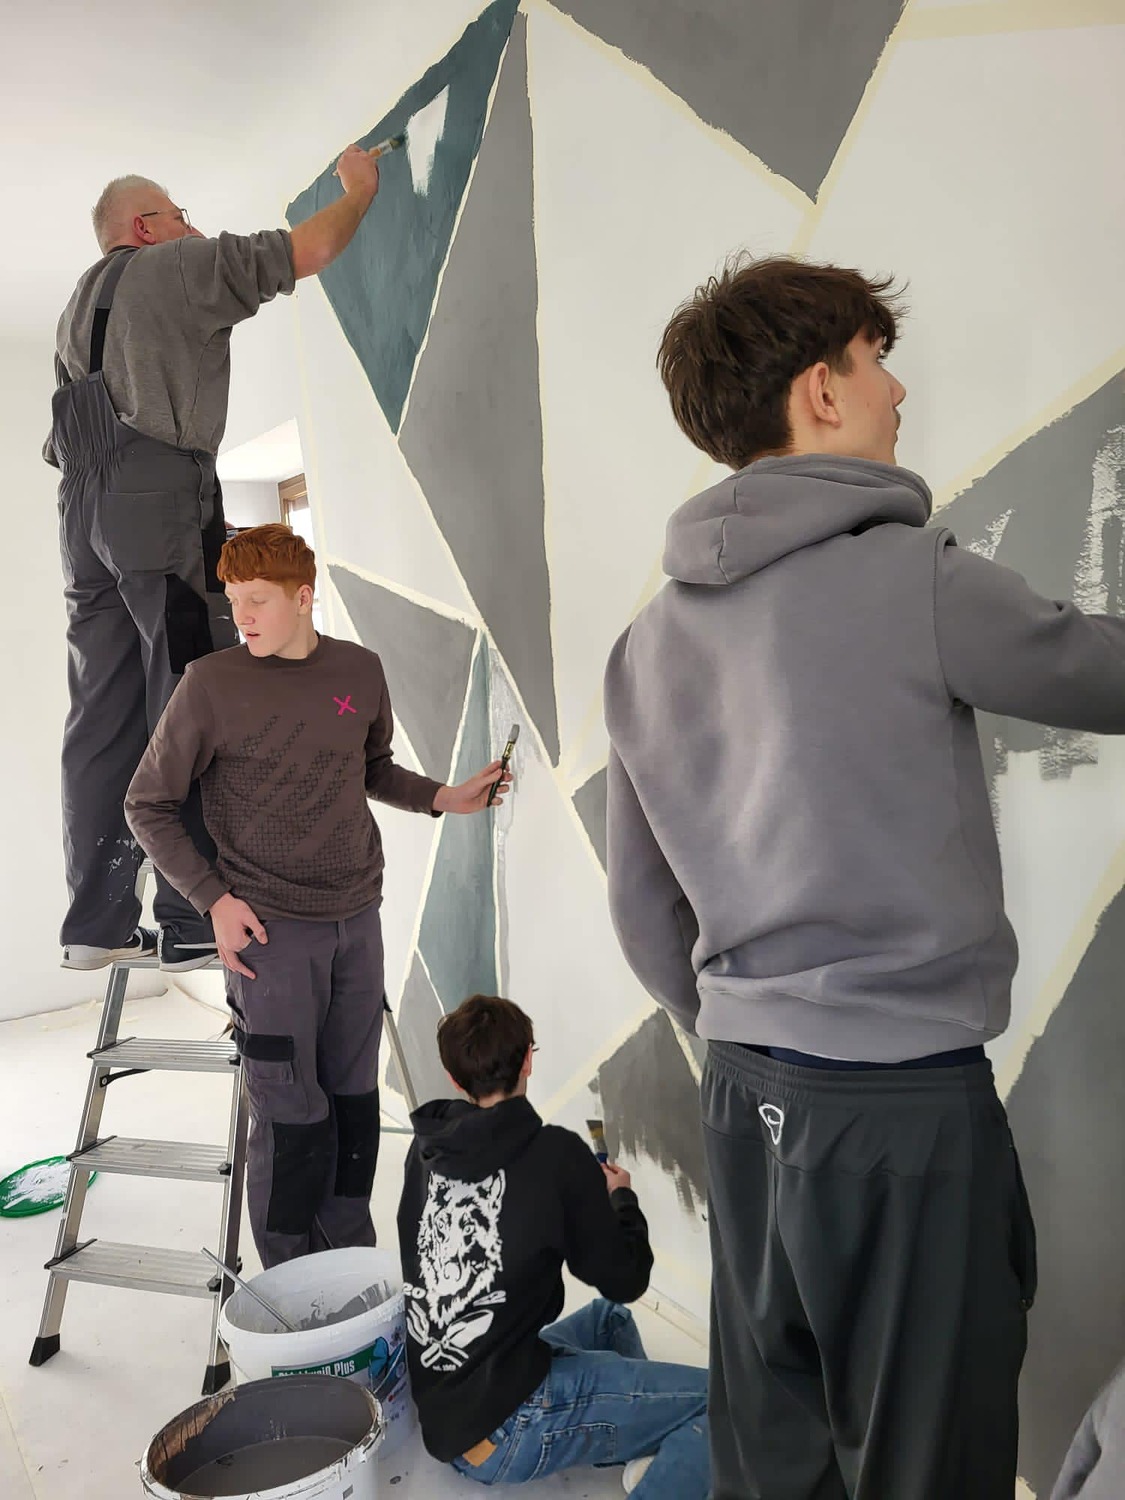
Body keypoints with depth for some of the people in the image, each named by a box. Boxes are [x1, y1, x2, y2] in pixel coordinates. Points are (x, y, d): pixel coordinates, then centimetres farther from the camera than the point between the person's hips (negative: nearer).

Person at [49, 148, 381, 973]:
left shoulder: (80, 305, 29)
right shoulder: (183, 266, 6)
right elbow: (313, 248, 6)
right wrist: (360, 187, 22)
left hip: (86, 506, 8)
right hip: (166, 494, -8)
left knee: (105, 716, 4)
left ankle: (96, 921, 4)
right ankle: (193, 921, -11)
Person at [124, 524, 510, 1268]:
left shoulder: (361, 670, 3)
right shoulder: (211, 684, -9)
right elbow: (149, 804, -1)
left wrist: (444, 797, 3)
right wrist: (214, 899, -8)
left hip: (357, 920, 4)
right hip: (270, 928, -4)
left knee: (355, 1099, 12)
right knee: (290, 1113, -1)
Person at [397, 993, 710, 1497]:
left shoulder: (426, 1149, 3)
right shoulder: (555, 1154, -14)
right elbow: (625, 1280, -4)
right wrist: (622, 1198, 14)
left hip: (438, 1412, 8)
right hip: (508, 1426, -8)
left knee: (609, 1319, 28)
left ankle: (648, 1451, 11)